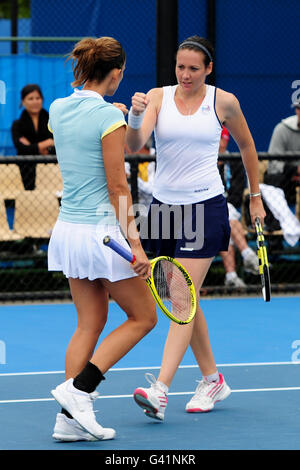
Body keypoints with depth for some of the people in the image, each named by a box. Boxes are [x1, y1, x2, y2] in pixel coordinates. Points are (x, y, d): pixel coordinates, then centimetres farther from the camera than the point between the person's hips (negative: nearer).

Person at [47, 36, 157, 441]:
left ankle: (70, 417, 6)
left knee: (90, 323, 13)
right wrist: (134, 244, -15)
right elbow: (117, 188, -16)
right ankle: (78, 391, -4)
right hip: (101, 231, -8)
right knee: (143, 317, 7)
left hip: (67, 227, 8)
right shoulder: (108, 116, -15)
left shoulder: (57, 110, 6)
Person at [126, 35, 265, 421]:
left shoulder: (223, 102, -2)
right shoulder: (158, 98, 0)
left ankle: (160, 389, -19)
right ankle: (212, 380, 25)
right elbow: (134, 145, -14)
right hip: (164, 206, 4)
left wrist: (255, 197, 18)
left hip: (205, 206, -4)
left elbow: (246, 145, 14)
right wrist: (136, 117, -35)